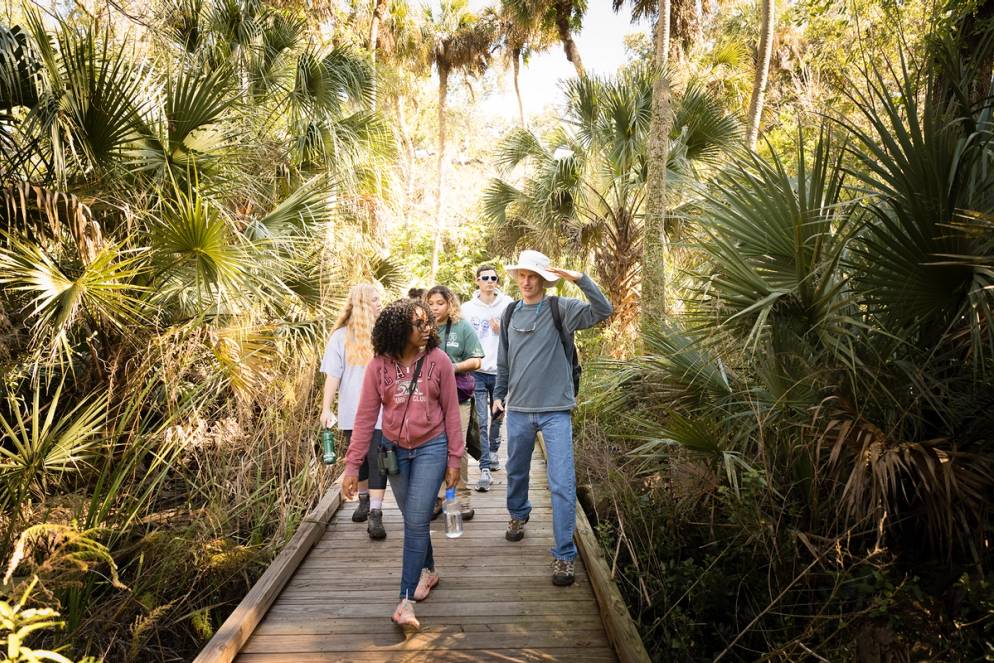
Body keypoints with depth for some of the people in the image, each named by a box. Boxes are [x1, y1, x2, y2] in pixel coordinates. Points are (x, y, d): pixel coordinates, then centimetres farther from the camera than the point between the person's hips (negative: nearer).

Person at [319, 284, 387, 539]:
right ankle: (364, 500, 38)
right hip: (352, 412, 2)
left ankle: (375, 514, -5)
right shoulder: (341, 336, 1)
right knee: (358, 460, 17)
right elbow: (332, 375, 0)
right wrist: (326, 409, -4)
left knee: (377, 461, -8)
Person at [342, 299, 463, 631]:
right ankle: (428, 570, 41)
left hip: (431, 448, -2)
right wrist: (352, 465, -7)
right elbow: (365, 416, -5)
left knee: (416, 521, -6)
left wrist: (454, 458, -2)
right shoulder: (379, 366, -8)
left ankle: (407, 599, 5)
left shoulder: (438, 360, -10)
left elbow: (450, 411, -4)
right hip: (395, 450, 2)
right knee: (413, 519, 17)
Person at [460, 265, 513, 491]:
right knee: (481, 420, -6)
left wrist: (503, 331, -14)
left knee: (497, 416, 16)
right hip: (477, 371, -1)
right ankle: (485, 468, -4)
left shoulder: (507, 306, 1)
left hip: (500, 370, 1)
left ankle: (493, 453, 38)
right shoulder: (467, 308, 4)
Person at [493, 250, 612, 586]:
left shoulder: (561, 309, -4)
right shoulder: (510, 314, 8)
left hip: (556, 410, -4)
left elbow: (603, 311, -17)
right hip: (518, 409, 4)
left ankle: (564, 554, 3)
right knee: (516, 472, 21)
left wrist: (579, 278, -23)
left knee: (562, 483, -6)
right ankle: (518, 515, 49)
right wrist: (499, 395, 17)